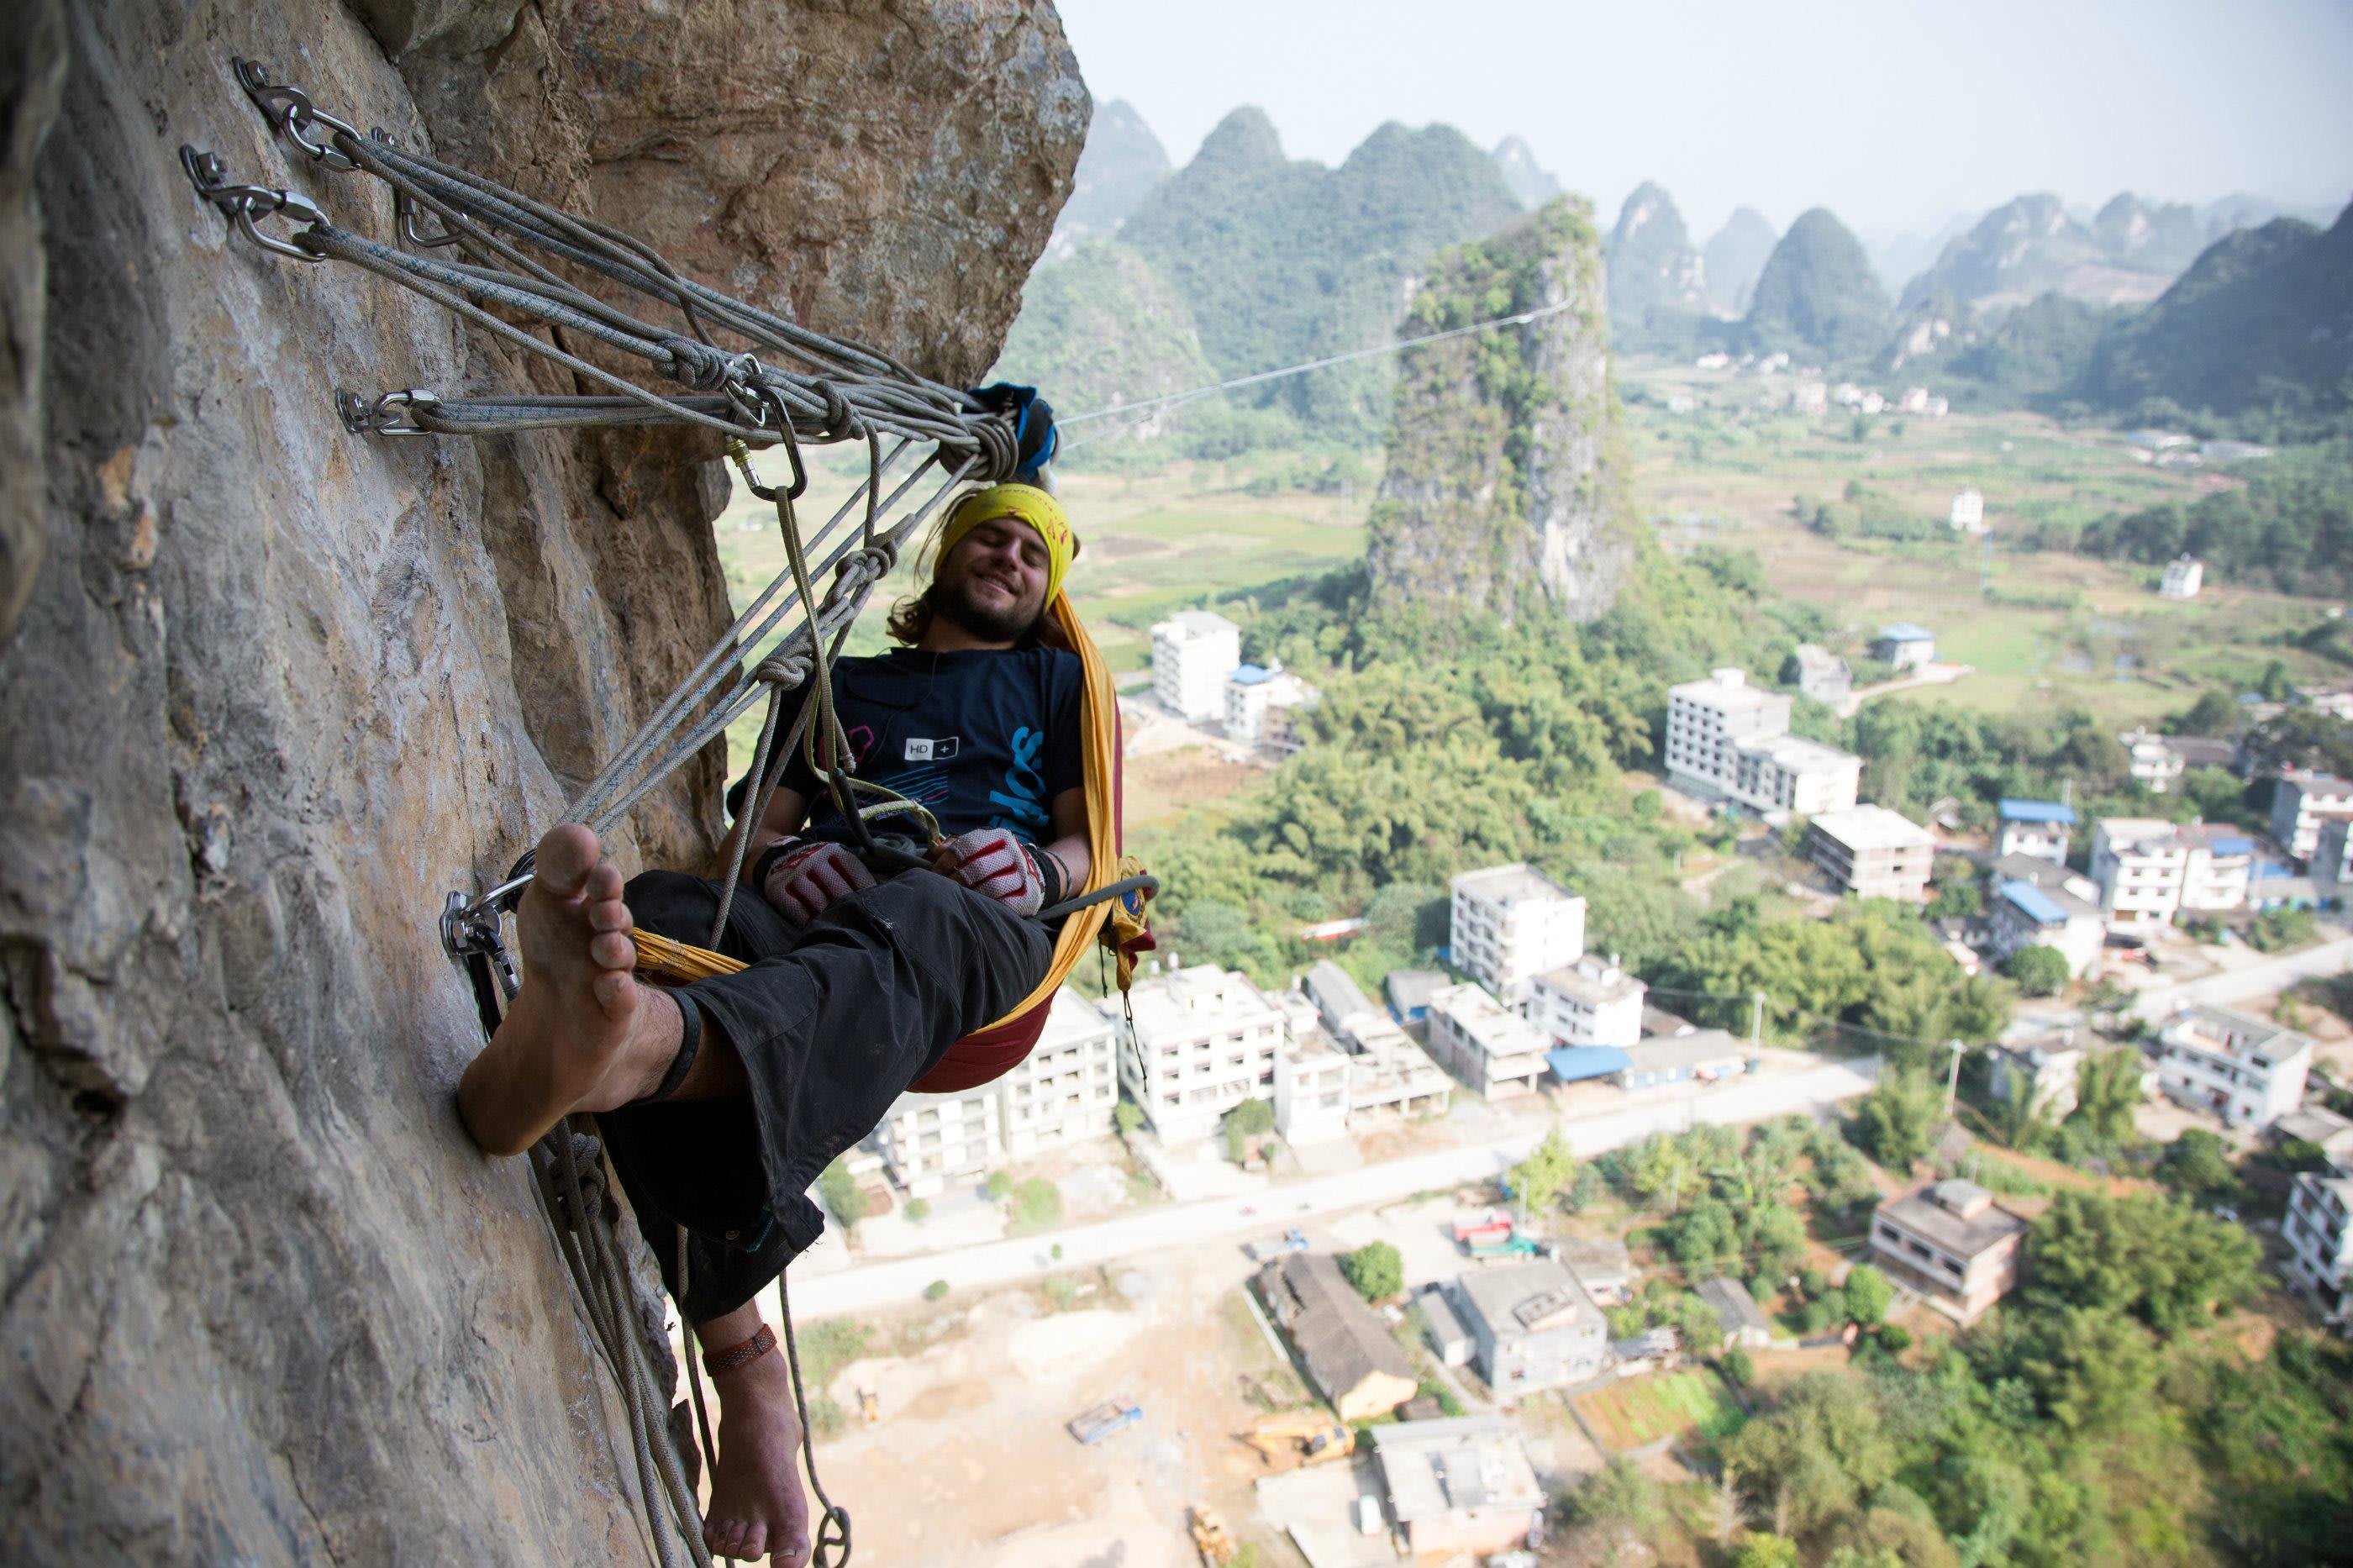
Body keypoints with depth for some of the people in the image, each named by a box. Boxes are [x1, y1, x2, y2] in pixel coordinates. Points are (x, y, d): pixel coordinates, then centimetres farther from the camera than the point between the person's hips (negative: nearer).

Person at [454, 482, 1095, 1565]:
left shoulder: (1055, 681, 31)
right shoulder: (847, 683, 35)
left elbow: (1085, 845, 19)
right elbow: (761, 825, 24)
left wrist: (1036, 868, -5)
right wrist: (778, 857, -2)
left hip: (974, 919, -2)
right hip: (815, 906, 3)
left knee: (900, 930, -40)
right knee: (654, 916, -32)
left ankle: (647, 1045, -74)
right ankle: (739, 1347, -43)